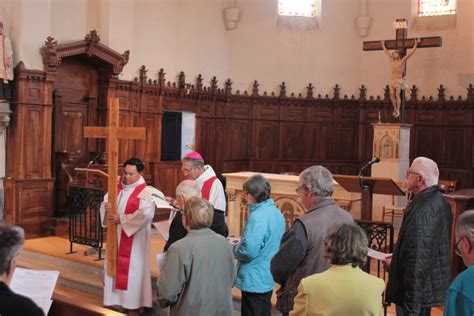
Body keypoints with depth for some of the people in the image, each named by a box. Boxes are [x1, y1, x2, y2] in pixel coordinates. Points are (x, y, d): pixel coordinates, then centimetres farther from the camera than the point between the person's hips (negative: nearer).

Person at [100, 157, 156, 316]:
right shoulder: (117, 188, 7)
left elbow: (146, 214, -25)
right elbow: (105, 202, 10)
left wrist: (121, 219, -23)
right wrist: (106, 208, -15)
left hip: (134, 238, -7)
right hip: (116, 236, 7)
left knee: (132, 270, 0)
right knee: (115, 266, 13)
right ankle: (116, 298, 27)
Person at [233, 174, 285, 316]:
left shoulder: (257, 217, -25)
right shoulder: (277, 213, 5)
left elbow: (248, 251, -29)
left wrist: (234, 249, -8)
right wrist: (240, 245, 16)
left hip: (254, 280, -9)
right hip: (268, 277, 9)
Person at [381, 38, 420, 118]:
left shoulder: (402, 61, 0)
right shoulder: (392, 61, 12)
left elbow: (410, 53, -2)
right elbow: (387, 52, 23)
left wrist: (416, 44, -4)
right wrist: (383, 45, 32)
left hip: (399, 81, -4)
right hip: (392, 80, 4)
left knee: (397, 95, -12)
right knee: (392, 95, -5)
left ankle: (398, 110, -8)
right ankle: (395, 109, 5)